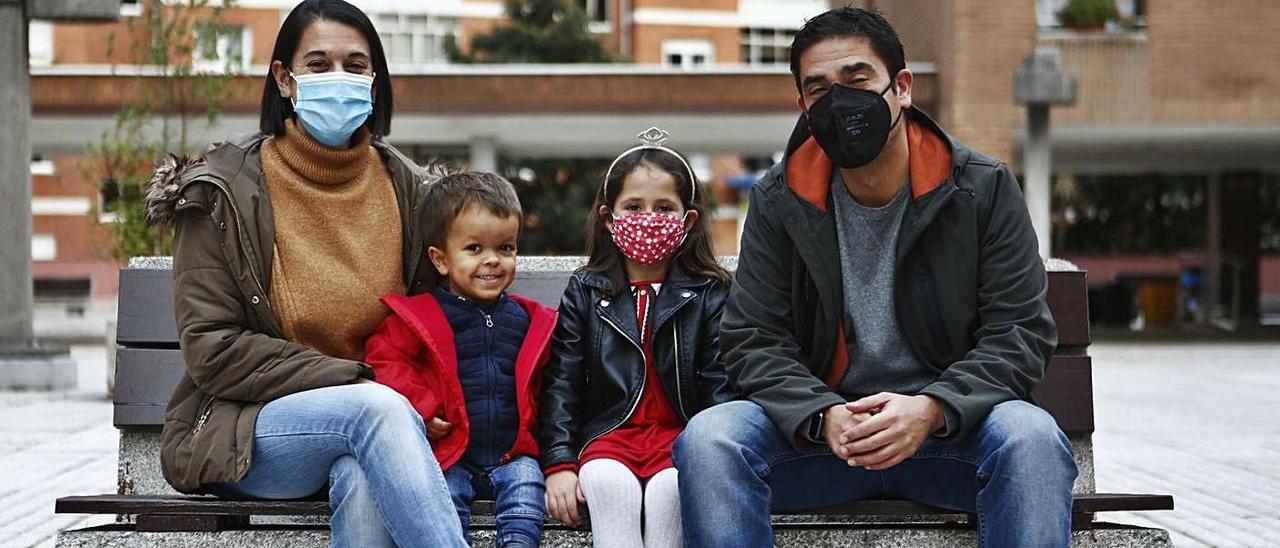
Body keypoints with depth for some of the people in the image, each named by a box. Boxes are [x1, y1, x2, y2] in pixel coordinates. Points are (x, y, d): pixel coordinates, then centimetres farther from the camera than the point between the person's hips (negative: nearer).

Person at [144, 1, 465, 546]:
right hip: (240, 433, -2)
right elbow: (212, 350, -8)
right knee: (377, 409, -34)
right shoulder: (226, 193, -2)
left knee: (363, 481, -35)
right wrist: (351, 379, -16)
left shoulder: (407, 189, 9)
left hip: (374, 410, 3)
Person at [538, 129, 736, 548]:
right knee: (609, 482, -32)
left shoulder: (709, 293, 7)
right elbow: (562, 384, 5)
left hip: (682, 434, -1)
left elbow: (720, 387, 0)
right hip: (609, 435, 1)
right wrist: (559, 464, -7)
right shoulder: (585, 293, 11)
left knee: (670, 487, -33)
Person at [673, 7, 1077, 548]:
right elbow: (753, 340, 0)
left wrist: (930, 409, -23)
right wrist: (823, 417, -21)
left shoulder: (984, 188, -2)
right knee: (706, 439, -27)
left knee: (1033, 439, -34)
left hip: (949, 420, -1)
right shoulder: (777, 201, 2)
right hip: (818, 428, 1)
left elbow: (1020, 333, -5)